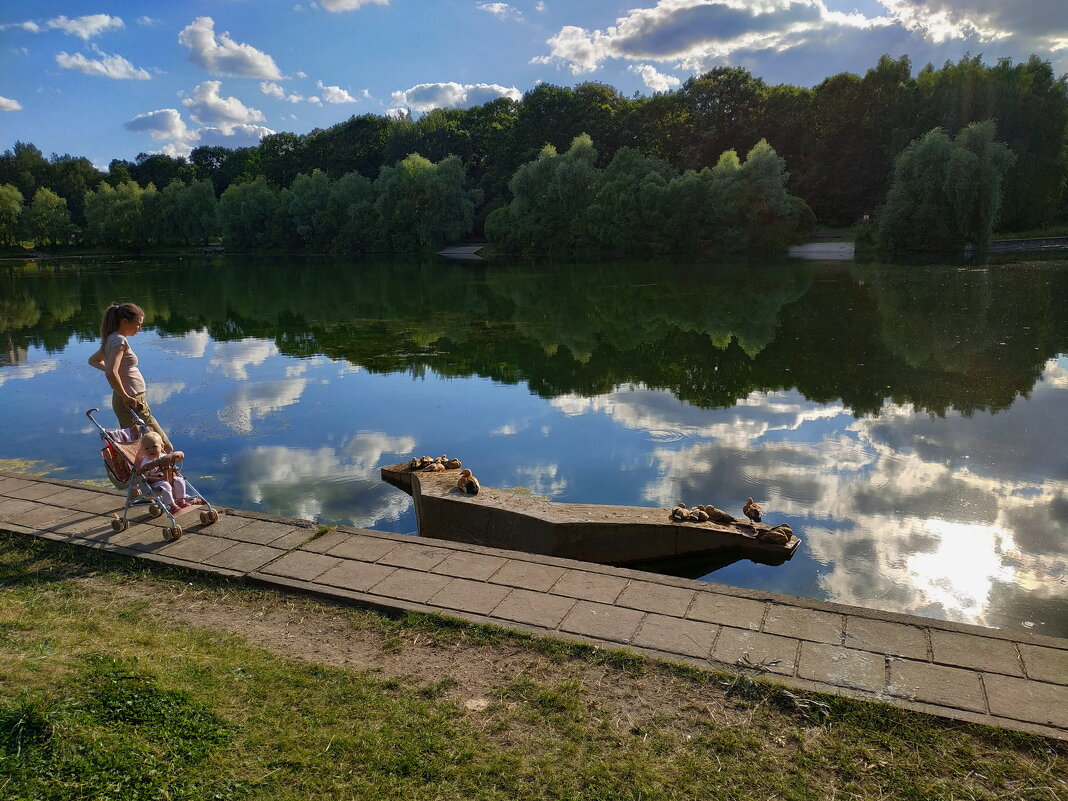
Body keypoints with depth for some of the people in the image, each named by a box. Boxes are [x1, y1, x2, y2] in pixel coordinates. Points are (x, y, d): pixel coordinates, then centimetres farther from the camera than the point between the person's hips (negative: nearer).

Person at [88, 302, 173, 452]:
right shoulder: (119, 340, -17)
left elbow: (93, 360, 30)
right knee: (165, 448, -8)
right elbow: (111, 374, -31)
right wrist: (126, 397, -21)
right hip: (133, 404, -10)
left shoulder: (111, 339, 12)